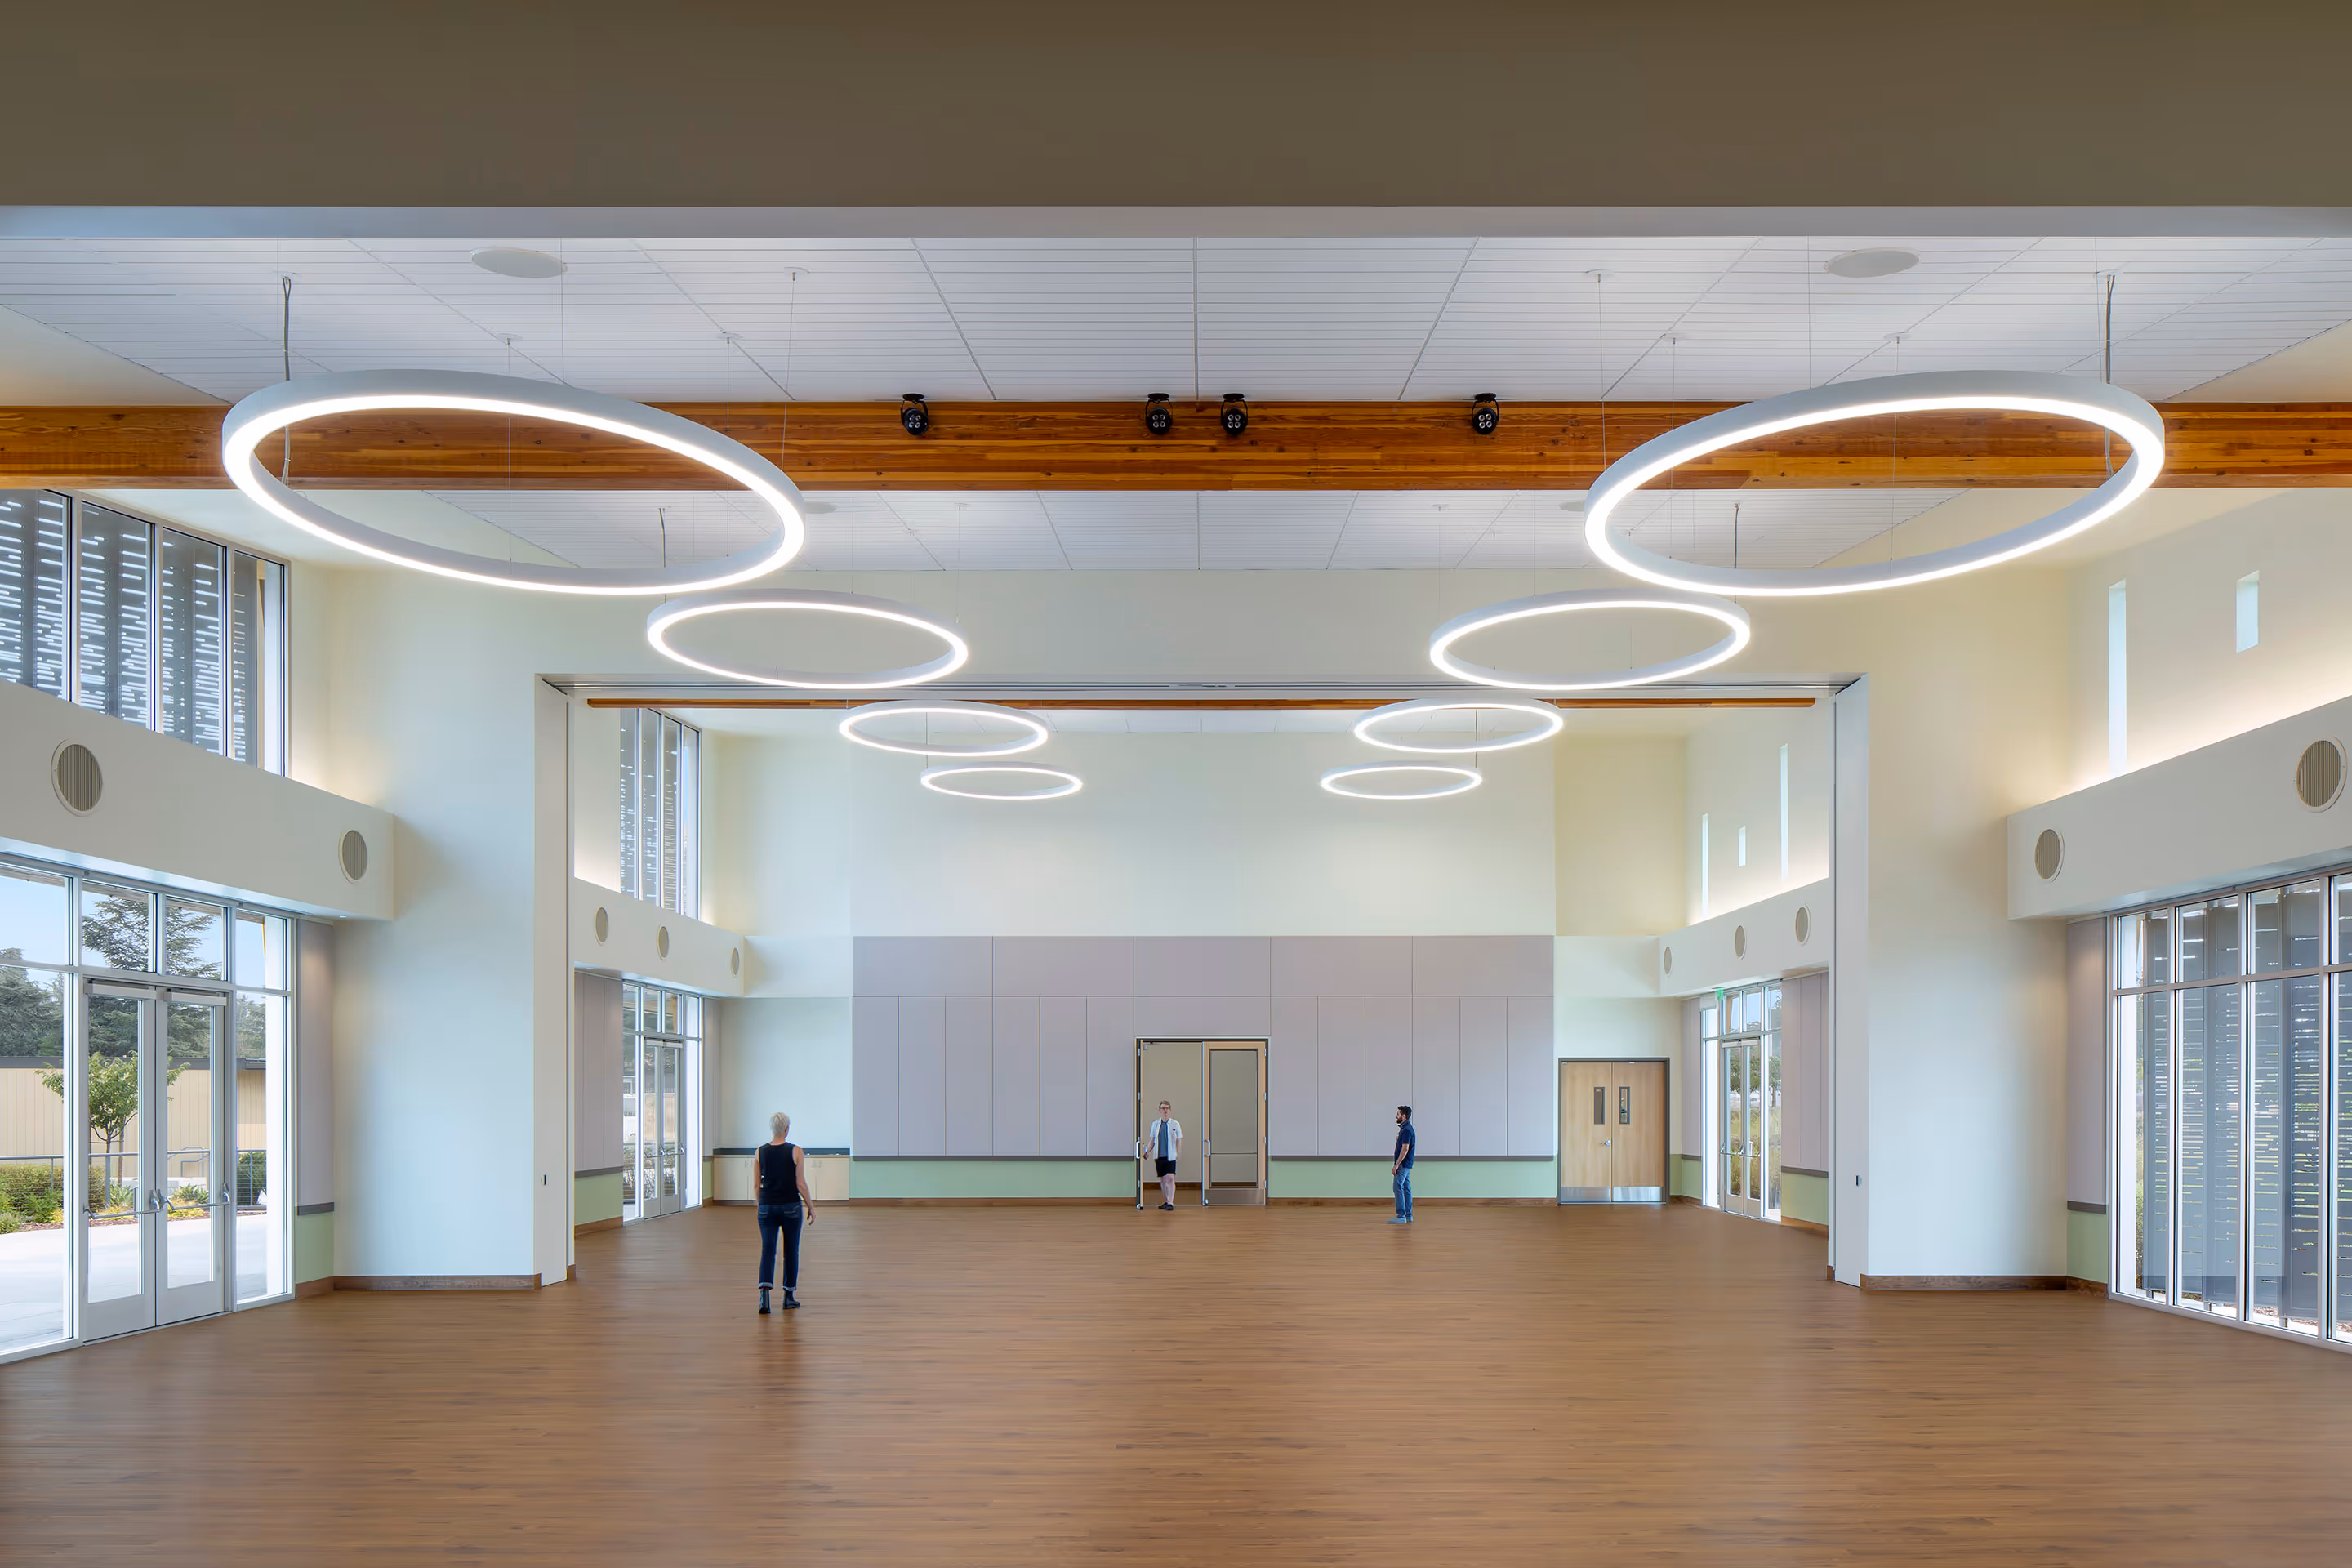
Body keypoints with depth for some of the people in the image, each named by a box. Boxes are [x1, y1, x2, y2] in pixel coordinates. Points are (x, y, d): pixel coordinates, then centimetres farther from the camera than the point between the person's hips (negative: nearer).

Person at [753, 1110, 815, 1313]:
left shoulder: (760, 1152, 1)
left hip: (767, 1207, 2)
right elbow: (801, 1184, -8)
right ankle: (789, 1296, 19)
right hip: (791, 1206, -2)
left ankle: (764, 1292, -21)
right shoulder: (795, 1151, -8)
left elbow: (756, 1186, 3)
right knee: (791, 1251, 12)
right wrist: (811, 1206, 3)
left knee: (767, 1250, 0)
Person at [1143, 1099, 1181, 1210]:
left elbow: (1179, 1140, 4)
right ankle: (1166, 1201, 22)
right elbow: (1152, 1140, 13)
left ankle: (1171, 1203, -16)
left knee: (1170, 1178, -14)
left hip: (1170, 1156, -3)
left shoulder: (1175, 1124, 3)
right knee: (1163, 1180, 10)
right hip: (1159, 1156, 3)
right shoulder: (1155, 1124, 10)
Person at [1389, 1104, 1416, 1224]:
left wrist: (1396, 1165, -23)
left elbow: (1405, 1149, -23)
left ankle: (1401, 1216, -11)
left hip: (1403, 1165, -10)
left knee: (1398, 1188, -10)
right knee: (1406, 1188, 10)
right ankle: (1408, 1216, 12)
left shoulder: (1406, 1130, -18)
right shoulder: (1405, 1128, 14)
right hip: (1405, 1165, 10)